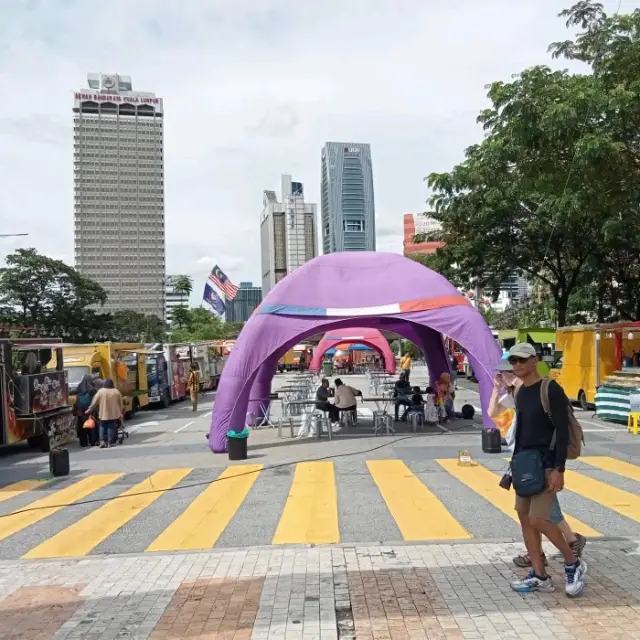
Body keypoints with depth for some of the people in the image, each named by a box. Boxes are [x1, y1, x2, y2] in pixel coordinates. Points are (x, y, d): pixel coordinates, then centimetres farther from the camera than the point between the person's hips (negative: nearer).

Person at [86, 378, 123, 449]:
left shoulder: (101, 391, -5)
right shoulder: (116, 392, 0)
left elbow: (94, 402, -2)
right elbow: (120, 403, 6)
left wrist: (89, 409, 9)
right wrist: (121, 413, 14)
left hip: (103, 414, -1)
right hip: (113, 414, 1)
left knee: (103, 427, 9)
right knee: (111, 427, 5)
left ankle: (103, 441, -3)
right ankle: (109, 442, 4)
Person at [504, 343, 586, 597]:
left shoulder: (552, 390, -13)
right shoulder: (520, 392, 10)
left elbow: (562, 431, -16)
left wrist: (558, 469, -20)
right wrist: (515, 460, 15)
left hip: (547, 463, -8)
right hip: (526, 461, 8)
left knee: (537, 519, -10)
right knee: (524, 517, 6)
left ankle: (573, 564, 13)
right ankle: (539, 576, 17)